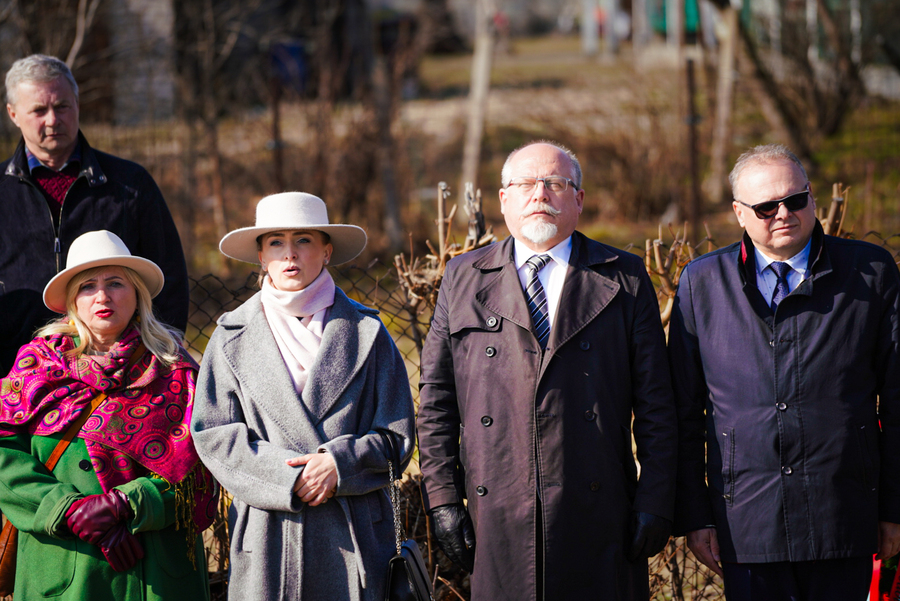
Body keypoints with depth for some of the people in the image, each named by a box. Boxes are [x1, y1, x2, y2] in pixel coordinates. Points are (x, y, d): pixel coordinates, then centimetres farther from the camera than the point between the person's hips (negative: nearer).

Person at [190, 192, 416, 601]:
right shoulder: (232, 338, 9)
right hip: (266, 537, 0)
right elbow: (213, 435, 0)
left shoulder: (365, 331, 7)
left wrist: (338, 463, -13)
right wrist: (289, 478, -12)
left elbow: (396, 437, 5)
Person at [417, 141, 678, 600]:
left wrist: (655, 505, -2)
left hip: (597, 518, -1)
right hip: (498, 521, 1)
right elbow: (436, 402, 10)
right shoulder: (463, 279, 12)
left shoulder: (624, 278, 8)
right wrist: (442, 499, 2)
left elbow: (655, 406, 5)